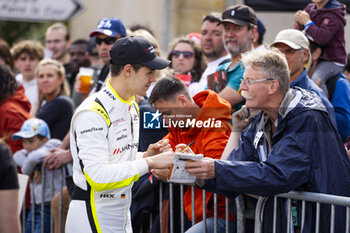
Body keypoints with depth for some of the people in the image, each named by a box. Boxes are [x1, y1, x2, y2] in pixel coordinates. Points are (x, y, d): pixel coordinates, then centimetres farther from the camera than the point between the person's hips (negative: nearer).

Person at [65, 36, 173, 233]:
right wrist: (149, 163, -23)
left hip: (122, 214, 9)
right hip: (92, 214, -9)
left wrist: (145, 157, 1)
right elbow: (97, 176, -26)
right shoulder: (93, 113, -19)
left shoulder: (132, 106, 12)